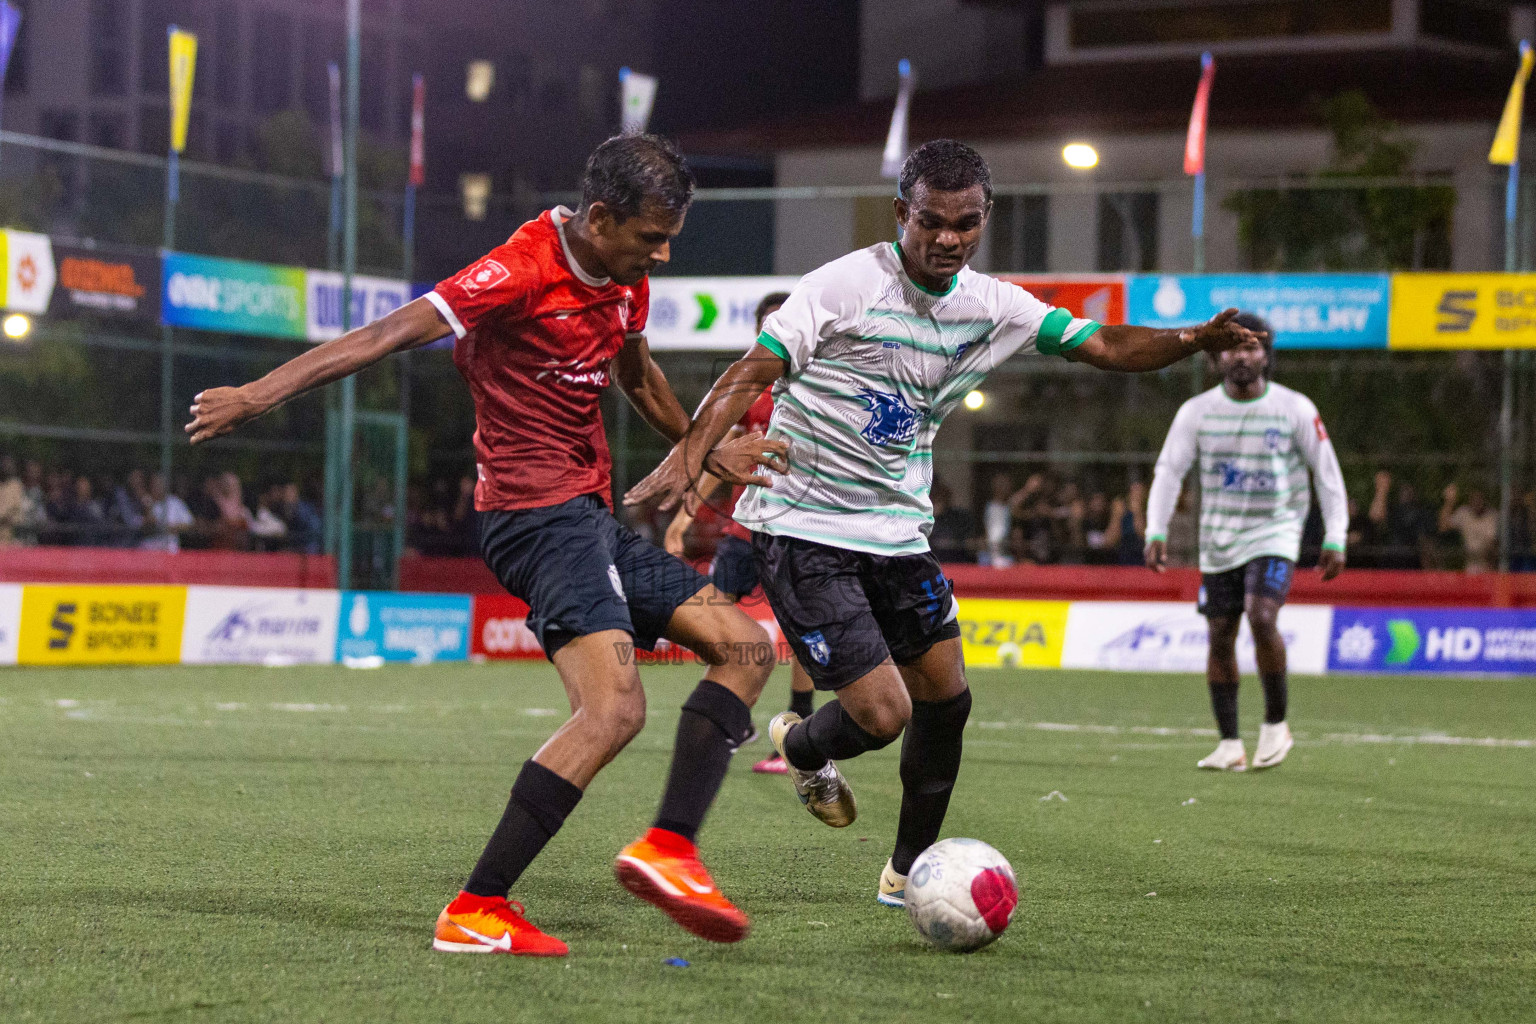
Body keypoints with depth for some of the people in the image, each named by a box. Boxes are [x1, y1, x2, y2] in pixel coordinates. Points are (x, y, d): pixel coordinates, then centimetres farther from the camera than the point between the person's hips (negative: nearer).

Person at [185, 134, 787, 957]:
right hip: (537, 511, -10)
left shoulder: (627, 280, 12)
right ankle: (474, 912, -23)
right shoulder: (522, 272, -15)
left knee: (744, 648, 6)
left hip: (591, 517, 10)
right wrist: (256, 396, -22)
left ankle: (668, 847, -2)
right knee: (613, 710, -23)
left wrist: (706, 454, 41)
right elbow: (390, 334, -19)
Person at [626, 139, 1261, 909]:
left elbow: (1104, 346, 5)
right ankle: (801, 748, 23)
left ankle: (910, 872, 28)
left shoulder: (990, 306, 3)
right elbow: (754, 371, -21)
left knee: (945, 698, 8)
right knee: (883, 713, -13)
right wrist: (688, 456, -35)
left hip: (897, 530, 7)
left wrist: (1195, 340, -14)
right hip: (803, 528, -7)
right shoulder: (847, 286, -16)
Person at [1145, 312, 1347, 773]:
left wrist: (1335, 540, -5)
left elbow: (1328, 473, 0)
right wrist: (1156, 532, -13)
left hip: (1274, 535, -3)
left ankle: (1275, 723, -5)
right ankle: (1229, 744, 9)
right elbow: (1169, 470, -2)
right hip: (1218, 540, 3)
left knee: (1262, 618, -23)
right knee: (1220, 636, 1)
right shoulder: (1197, 411, -2)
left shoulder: (1295, 409, -6)